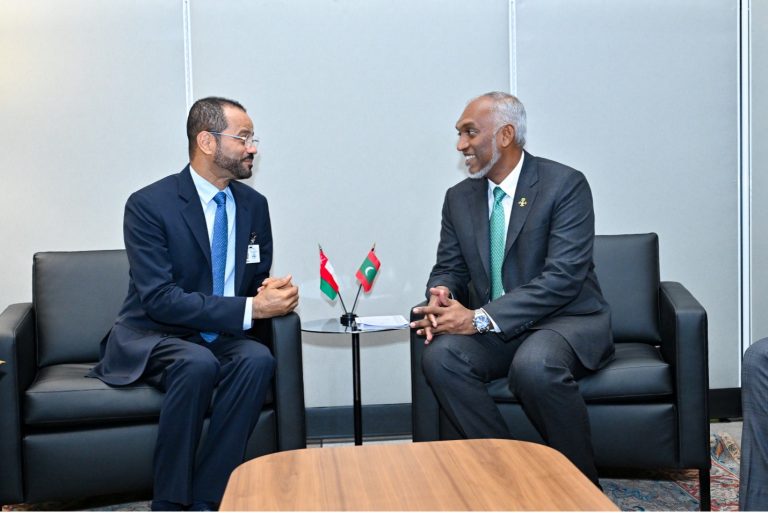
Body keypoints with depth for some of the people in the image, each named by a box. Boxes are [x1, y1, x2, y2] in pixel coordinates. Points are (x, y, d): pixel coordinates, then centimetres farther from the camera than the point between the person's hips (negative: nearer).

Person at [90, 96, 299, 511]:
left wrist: (272, 291, -12)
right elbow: (160, 299, -20)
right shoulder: (149, 205, -13)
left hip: (220, 338, 5)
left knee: (258, 359, -30)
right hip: (152, 337, -4)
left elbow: (258, 278, 15)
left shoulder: (253, 204, 5)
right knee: (199, 364, -37)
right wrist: (249, 309, -25)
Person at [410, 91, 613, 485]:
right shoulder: (459, 198, 9)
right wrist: (441, 295, -15)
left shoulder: (565, 185, -10)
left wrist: (481, 317, -27)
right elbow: (448, 269, 13)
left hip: (566, 321, -5)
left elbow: (563, 277, -20)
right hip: (495, 330, 5)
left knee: (534, 365, -37)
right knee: (439, 356, -25)